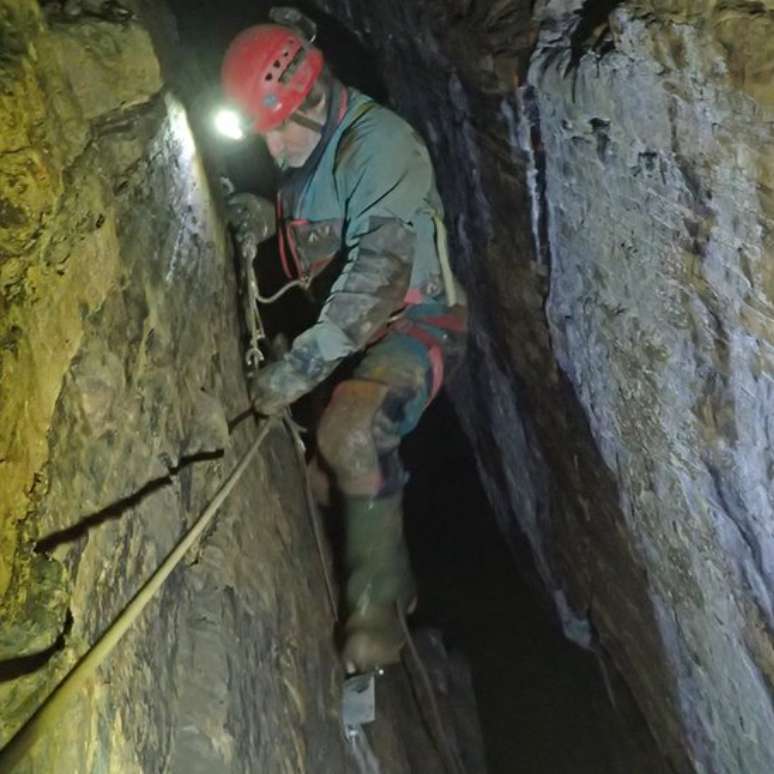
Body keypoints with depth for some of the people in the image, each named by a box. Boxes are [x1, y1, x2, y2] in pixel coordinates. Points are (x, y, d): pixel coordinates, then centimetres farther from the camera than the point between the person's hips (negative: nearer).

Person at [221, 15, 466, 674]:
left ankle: (377, 605, -20)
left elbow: (380, 266, -36)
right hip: (357, 330, 10)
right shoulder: (306, 160, 7)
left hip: (417, 320, -10)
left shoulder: (376, 143, -23)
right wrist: (269, 222, 0)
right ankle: (392, 582, 42)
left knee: (351, 433, -35)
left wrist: (306, 359, -43)